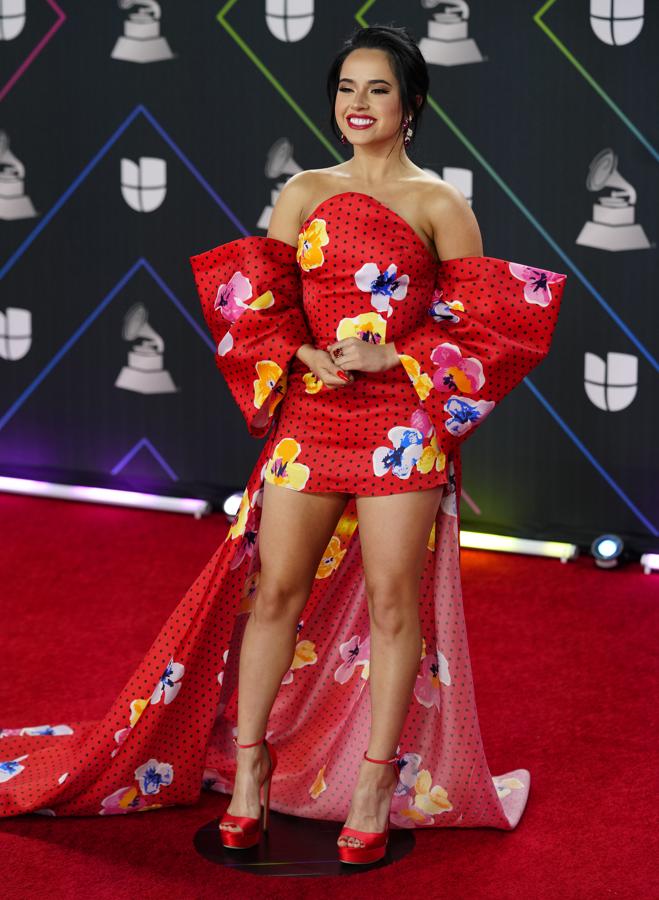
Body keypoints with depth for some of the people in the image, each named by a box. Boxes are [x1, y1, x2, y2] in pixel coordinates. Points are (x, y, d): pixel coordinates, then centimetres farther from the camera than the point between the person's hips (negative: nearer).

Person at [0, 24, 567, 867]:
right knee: (273, 588, 4)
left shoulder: (439, 205, 3)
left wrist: (391, 358, -12)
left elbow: (484, 323, 0)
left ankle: (377, 783, 10)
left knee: (394, 600, -1)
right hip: (310, 416, 2)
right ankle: (248, 763, 17)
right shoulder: (303, 193, 10)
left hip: (404, 423, -2)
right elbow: (255, 304, 7)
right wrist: (313, 357, -11)